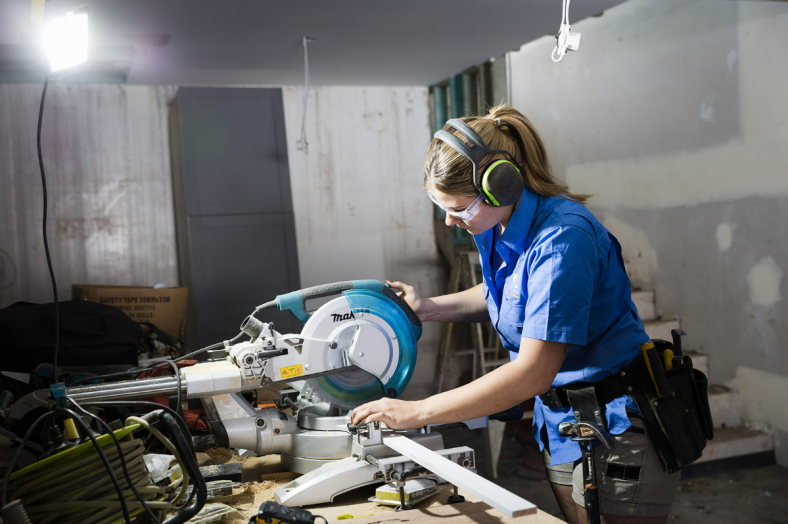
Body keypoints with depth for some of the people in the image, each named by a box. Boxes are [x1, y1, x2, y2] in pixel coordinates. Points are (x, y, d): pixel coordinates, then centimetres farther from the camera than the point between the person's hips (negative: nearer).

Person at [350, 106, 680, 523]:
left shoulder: (562, 239, -28)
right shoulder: (500, 227, 0)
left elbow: (533, 373, -31)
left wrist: (415, 413, -27)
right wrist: (426, 309, 6)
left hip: (617, 431, -8)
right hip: (561, 428, 8)